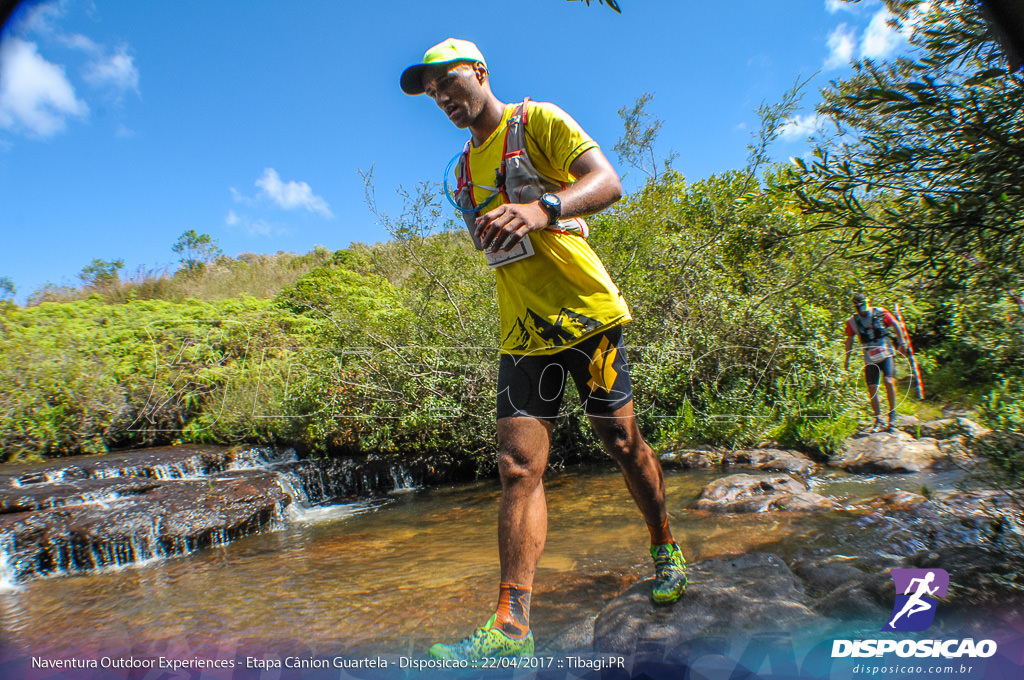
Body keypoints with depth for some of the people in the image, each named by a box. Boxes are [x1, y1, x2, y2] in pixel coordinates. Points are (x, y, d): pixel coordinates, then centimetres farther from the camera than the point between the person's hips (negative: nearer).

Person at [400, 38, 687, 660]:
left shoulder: (538, 121, 2)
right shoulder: (466, 170, 21)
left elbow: (607, 181, -14)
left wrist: (542, 209, -32)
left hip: (585, 311, -5)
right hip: (522, 332, 5)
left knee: (622, 443, 6)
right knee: (518, 467, -5)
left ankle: (666, 548, 31)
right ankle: (512, 626, -3)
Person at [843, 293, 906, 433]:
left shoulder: (880, 313, -5)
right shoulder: (853, 321, -1)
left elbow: (895, 325, 7)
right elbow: (850, 340, 10)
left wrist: (901, 343, 3)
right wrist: (847, 359, 9)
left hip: (886, 354, -2)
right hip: (870, 359, 2)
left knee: (889, 381, -19)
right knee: (872, 388, -2)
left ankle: (892, 415, -4)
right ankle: (878, 420, 11)